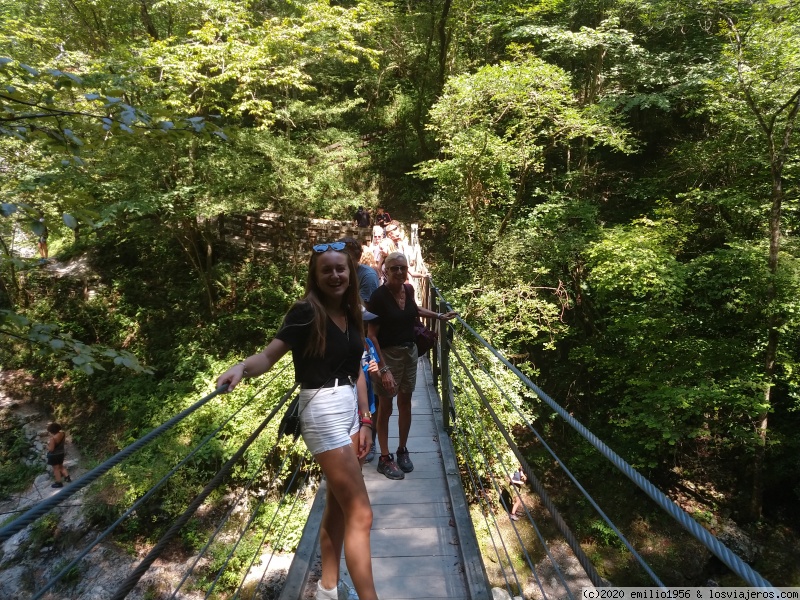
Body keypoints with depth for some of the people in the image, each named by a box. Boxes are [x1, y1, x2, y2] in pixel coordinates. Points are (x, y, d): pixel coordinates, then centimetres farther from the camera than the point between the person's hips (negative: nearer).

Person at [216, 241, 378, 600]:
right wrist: (242, 367, -42)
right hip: (323, 413, -8)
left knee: (338, 505, 19)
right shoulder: (306, 312, -13)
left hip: (351, 409, 8)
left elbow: (356, 370, 11)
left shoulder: (352, 314, 7)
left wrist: (365, 420, 10)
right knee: (360, 514, -3)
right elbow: (270, 355, -21)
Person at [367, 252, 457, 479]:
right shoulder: (379, 296, -19)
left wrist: (440, 316, 23)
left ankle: (402, 450, 33)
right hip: (388, 355, -6)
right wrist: (383, 369, -24)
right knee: (385, 407, 5)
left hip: (409, 352, 6)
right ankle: (385, 459, 20)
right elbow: (371, 335, -19)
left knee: (405, 403, 16)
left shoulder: (408, 289, 0)